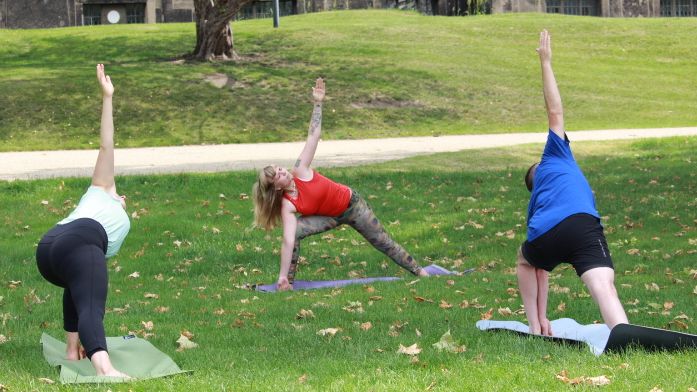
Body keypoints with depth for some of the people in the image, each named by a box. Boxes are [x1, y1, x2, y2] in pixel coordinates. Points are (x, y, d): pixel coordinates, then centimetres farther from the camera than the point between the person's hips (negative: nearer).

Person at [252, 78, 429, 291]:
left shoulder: (300, 171, -24)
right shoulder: (287, 206, -26)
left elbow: (313, 136, -22)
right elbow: (288, 241, -34)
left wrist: (317, 103, -26)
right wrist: (283, 277, -42)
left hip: (351, 204, 1)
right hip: (331, 216, -1)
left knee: (384, 243, 9)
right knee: (295, 231, -25)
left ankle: (418, 271, 26)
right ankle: (289, 281, -14)